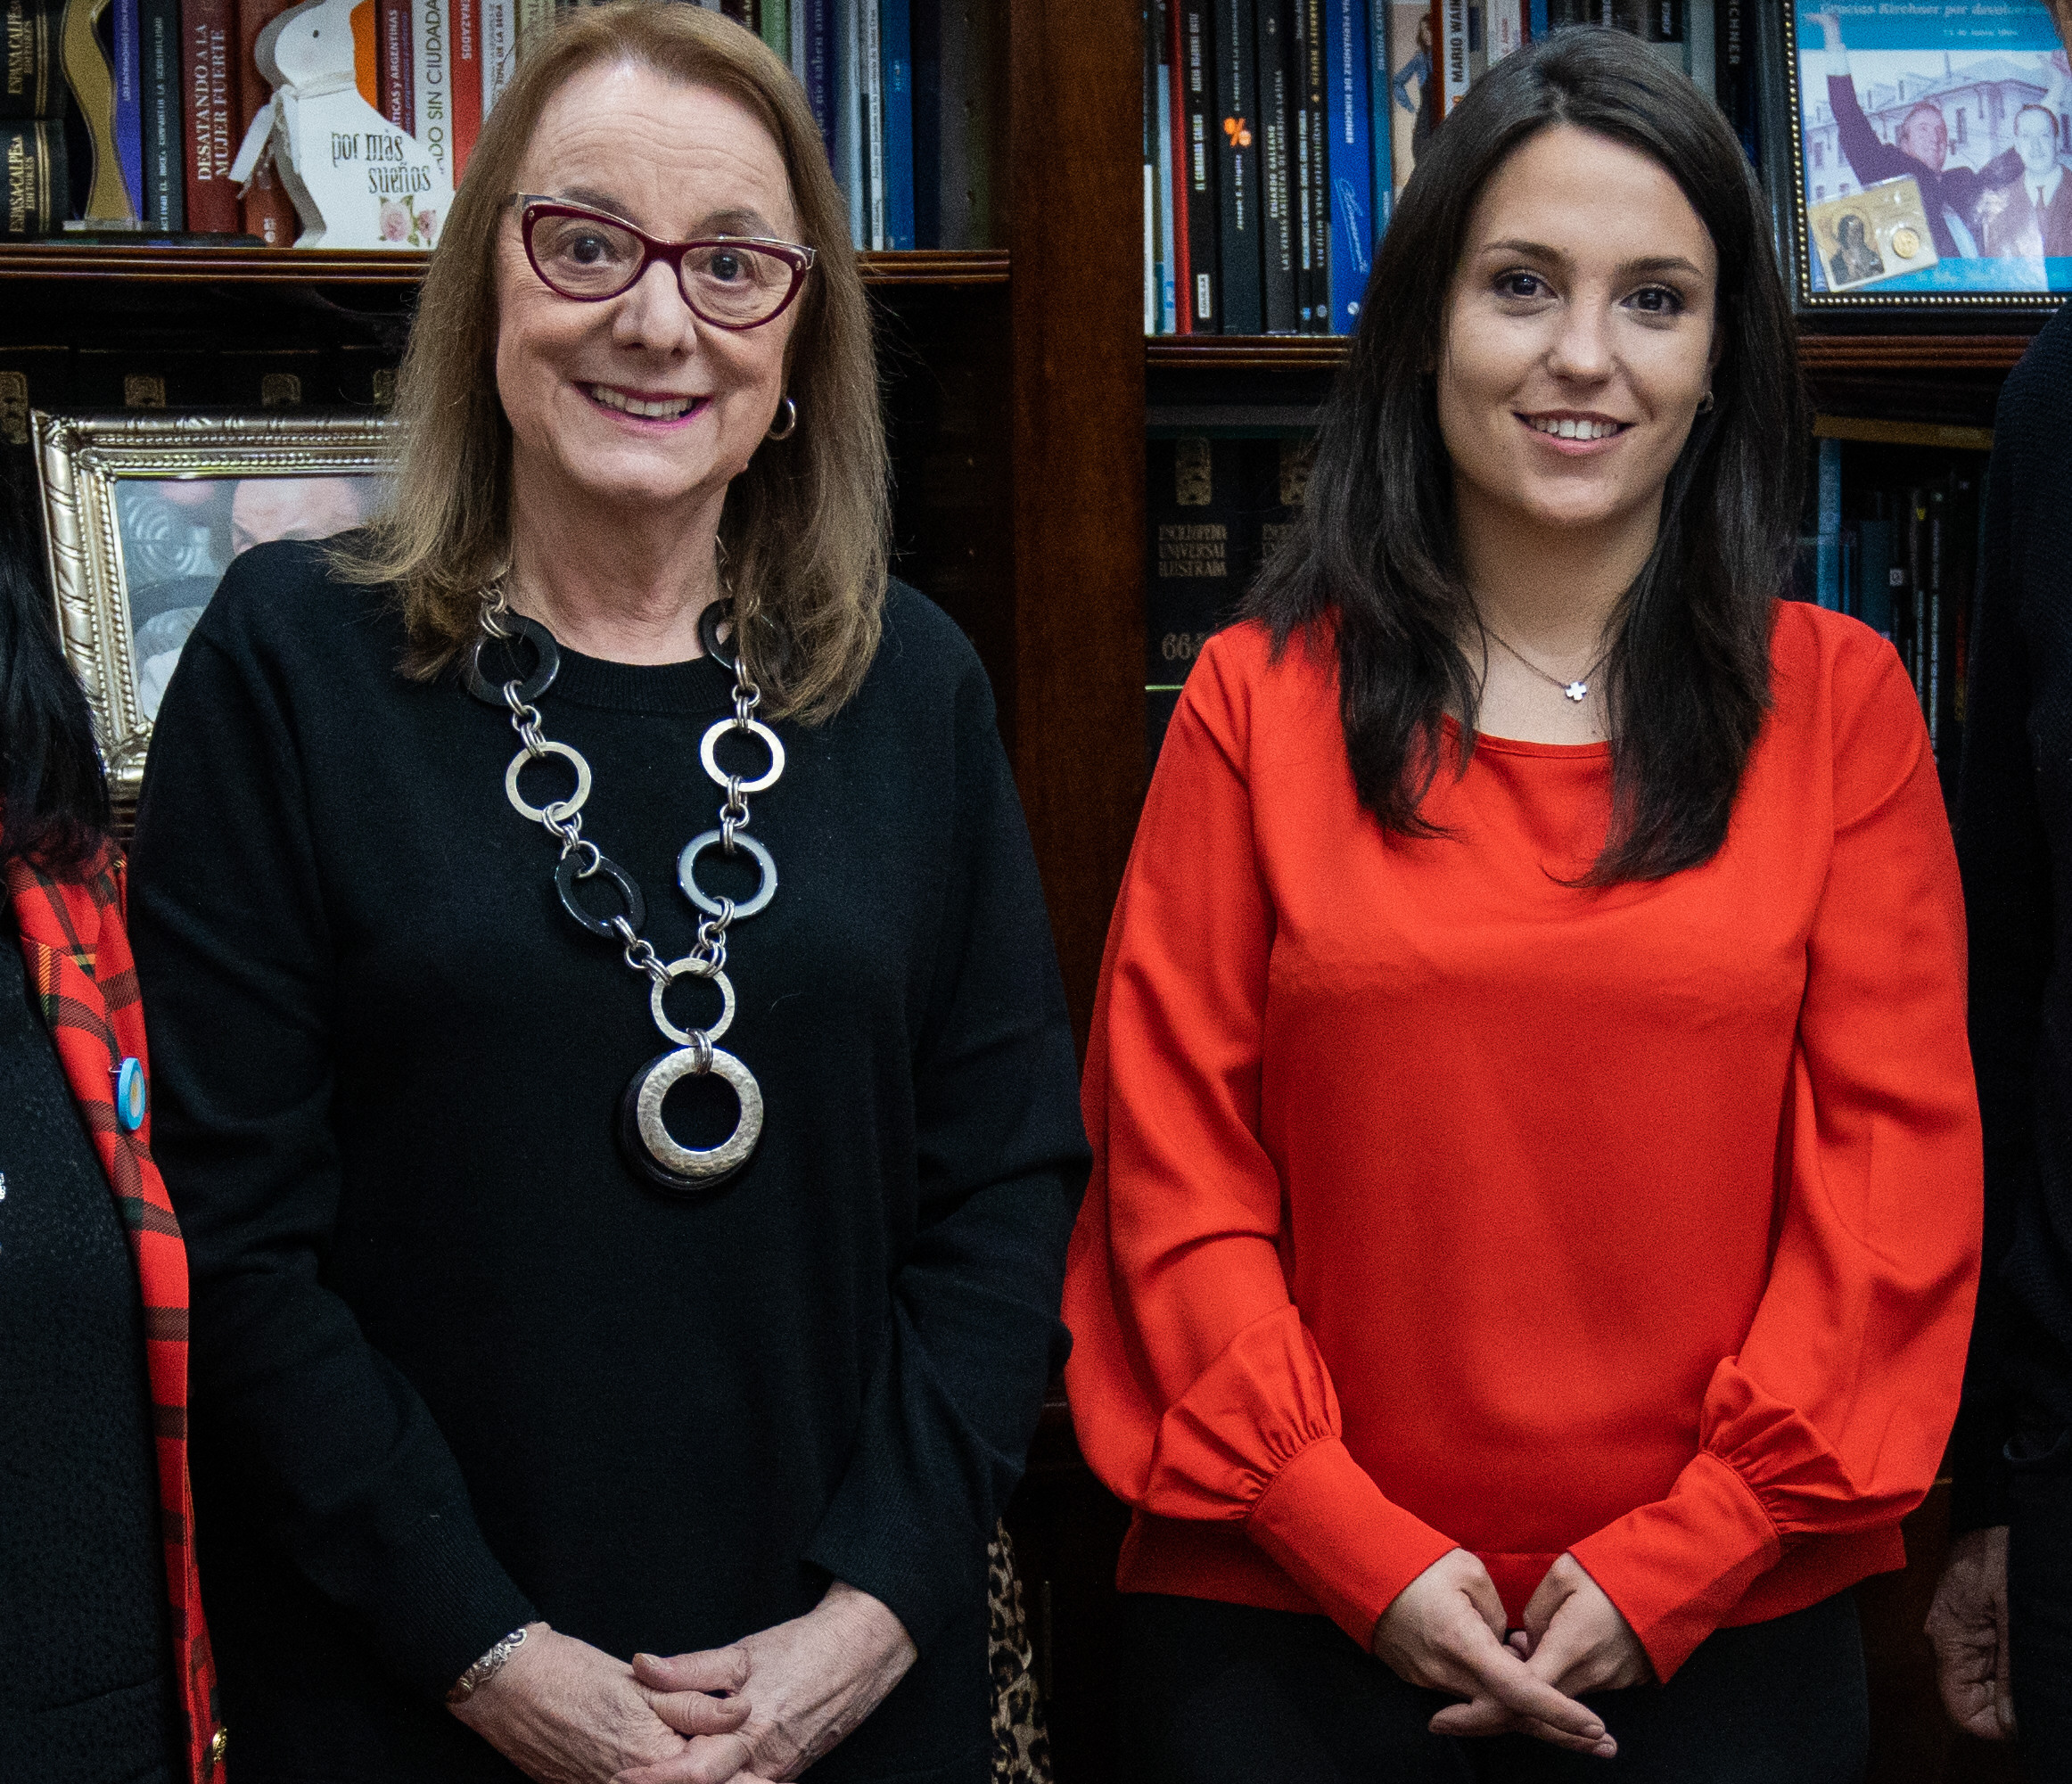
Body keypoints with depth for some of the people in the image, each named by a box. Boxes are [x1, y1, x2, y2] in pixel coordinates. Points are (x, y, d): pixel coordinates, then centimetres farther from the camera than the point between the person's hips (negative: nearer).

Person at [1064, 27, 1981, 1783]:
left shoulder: (1840, 699, 1)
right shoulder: (1261, 698, 0)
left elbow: (1895, 1165, -2)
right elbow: (1173, 1160, -3)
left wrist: (1676, 1564, -8)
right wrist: (1360, 1545, -10)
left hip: (1722, 1622, 1)